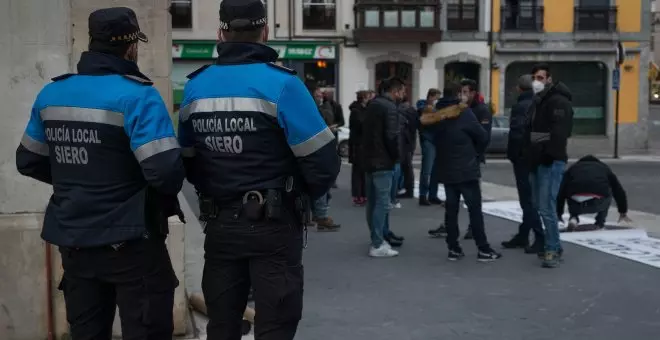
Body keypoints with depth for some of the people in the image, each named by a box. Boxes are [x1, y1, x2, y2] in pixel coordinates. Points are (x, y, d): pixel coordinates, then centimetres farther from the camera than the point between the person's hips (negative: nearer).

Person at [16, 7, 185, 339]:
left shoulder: (50, 94, 4)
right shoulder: (136, 96, -16)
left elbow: (28, 161, 14)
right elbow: (166, 171, -25)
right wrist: (166, 194, -3)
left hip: (73, 241, 7)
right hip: (129, 243, -6)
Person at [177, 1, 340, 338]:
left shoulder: (195, 87, 2)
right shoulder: (280, 83, -13)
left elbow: (187, 159, 8)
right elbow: (322, 160, -14)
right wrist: (301, 197, 4)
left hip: (219, 225, 5)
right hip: (273, 226, -5)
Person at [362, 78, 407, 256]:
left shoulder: (372, 104, 14)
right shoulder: (390, 107, -15)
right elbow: (391, 136, -21)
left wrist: (368, 151, 13)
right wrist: (396, 156, -7)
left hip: (370, 158, 10)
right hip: (383, 161, -10)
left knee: (373, 202, 15)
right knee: (382, 203, -7)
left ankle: (383, 235, 28)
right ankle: (377, 245, -6)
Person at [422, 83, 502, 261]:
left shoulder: (438, 115, 8)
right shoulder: (464, 113, -9)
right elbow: (483, 137, -8)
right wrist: (475, 153, 8)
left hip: (446, 169, 6)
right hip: (466, 169, -5)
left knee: (451, 209, 8)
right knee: (475, 209, -1)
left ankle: (453, 248, 8)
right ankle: (483, 249, 0)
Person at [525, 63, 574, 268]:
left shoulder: (559, 101, -10)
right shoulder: (537, 102, 20)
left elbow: (560, 133, -21)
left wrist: (549, 156, -26)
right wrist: (529, 155, 17)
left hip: (551, 162, -10)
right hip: (537, 161, 10)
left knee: (546, 207, -13)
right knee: (538, 205, 12)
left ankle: (553, 250, -6)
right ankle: (552, 245, 22)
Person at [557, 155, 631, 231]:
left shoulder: (573, 168, 31)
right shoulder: (604, 168, 33)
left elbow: (561, 192, 26)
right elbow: (619, 191, 36)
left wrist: (558, 214, 35)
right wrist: (623, 212, 46)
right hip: (597, 203, 0)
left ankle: (573, 218, 9)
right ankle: (600, 225, 24)